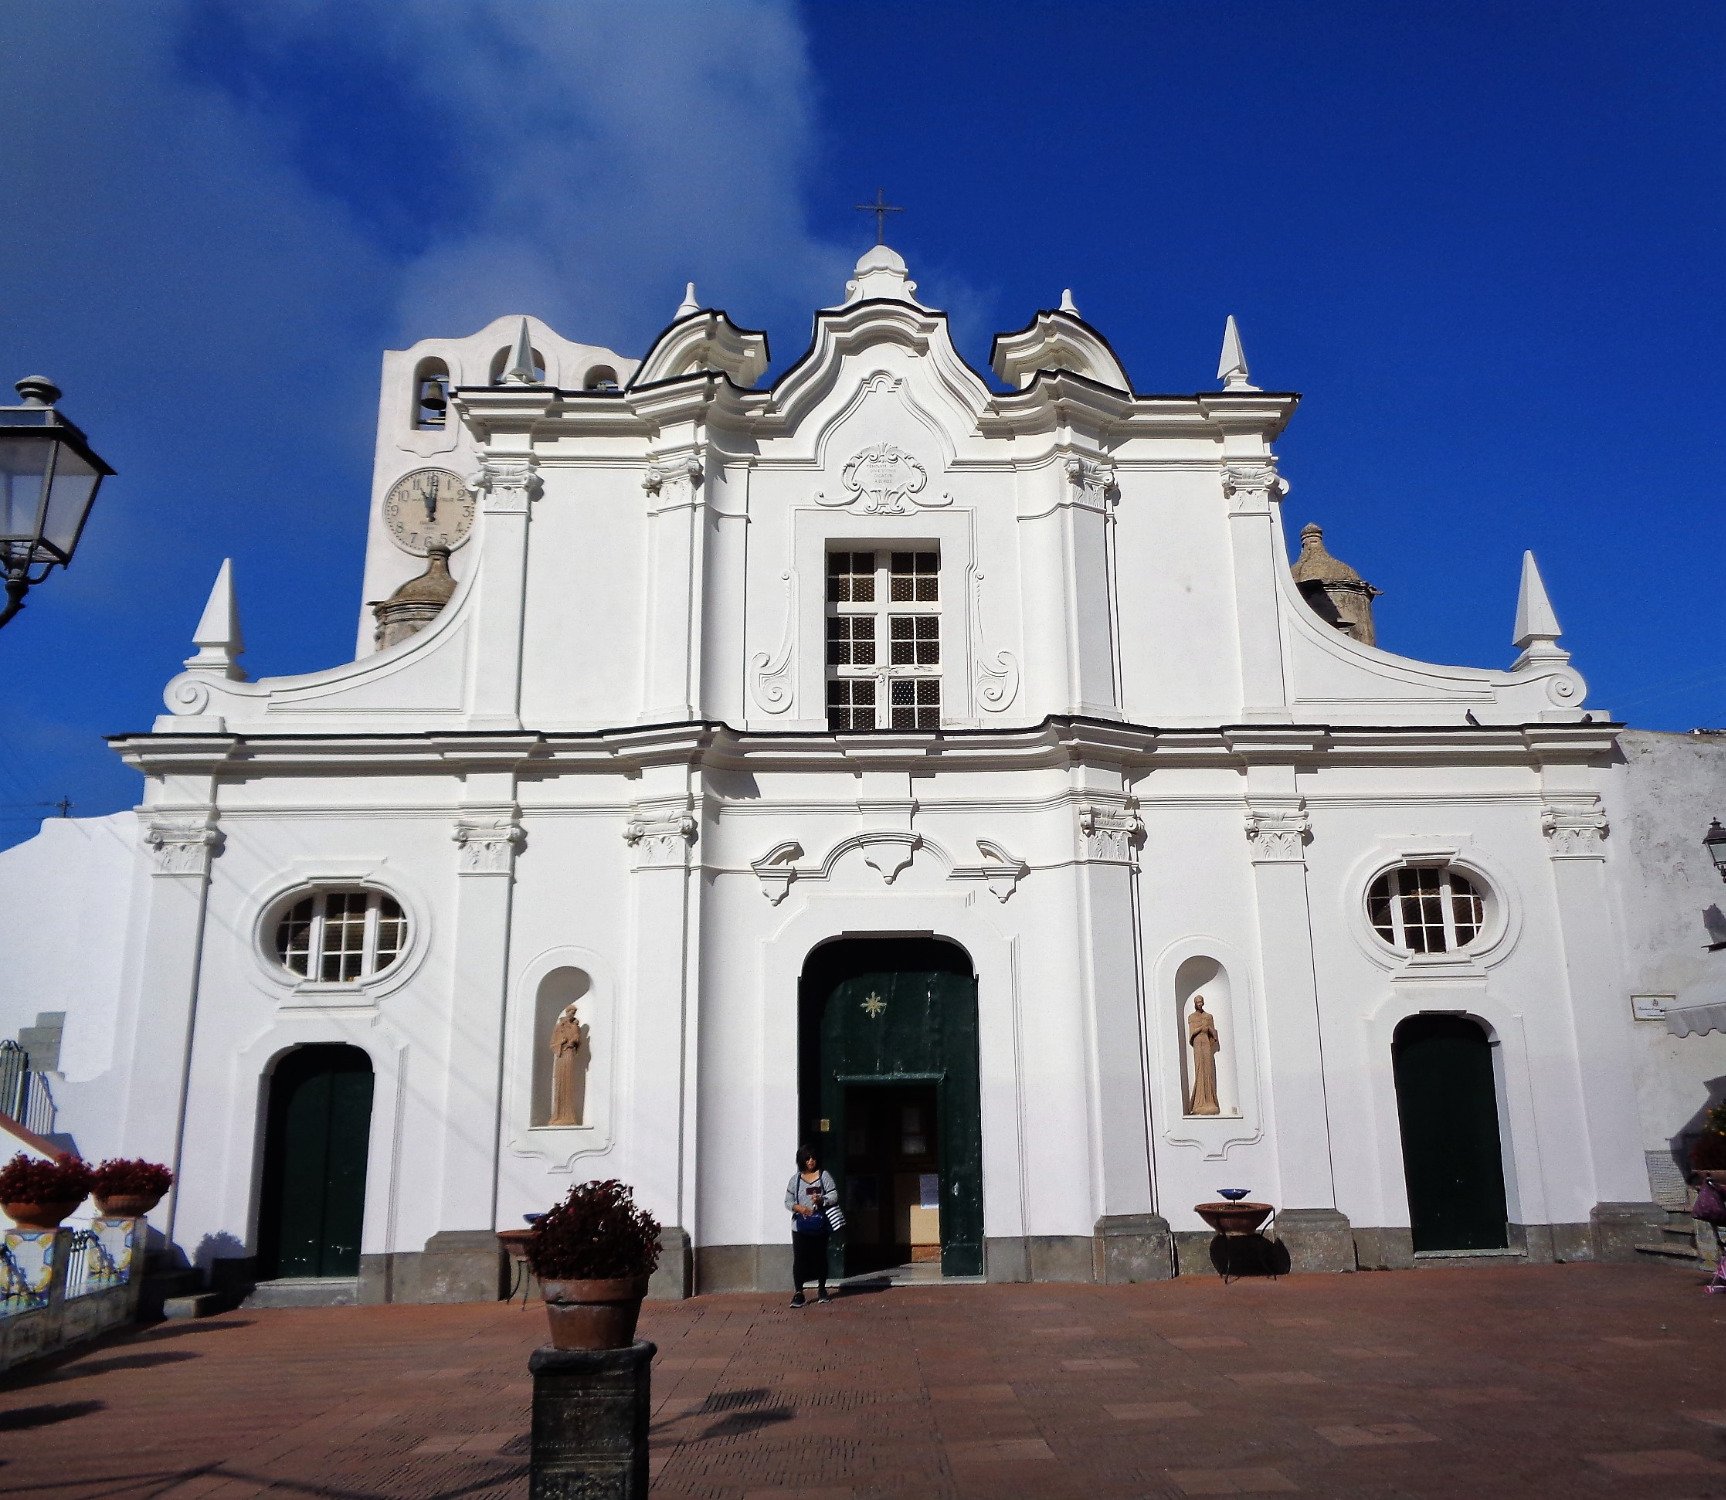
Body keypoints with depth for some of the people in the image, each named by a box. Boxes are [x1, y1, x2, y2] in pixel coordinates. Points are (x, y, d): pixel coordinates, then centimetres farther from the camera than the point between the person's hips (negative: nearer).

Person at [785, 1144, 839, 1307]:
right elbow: (788, 1201, 4)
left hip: (820, 1225, 0)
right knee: (799, 1259, -5)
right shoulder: (796, 1179, 5)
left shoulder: (824, 1176, 3)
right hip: (800, 1225, 0)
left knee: (820, 1257, 9)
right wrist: (799, 1208, -15)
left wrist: (822, 1200, -20)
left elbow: (834, 1196, -1)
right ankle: (797, 1293, 0)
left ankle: (821, 1290, 24)